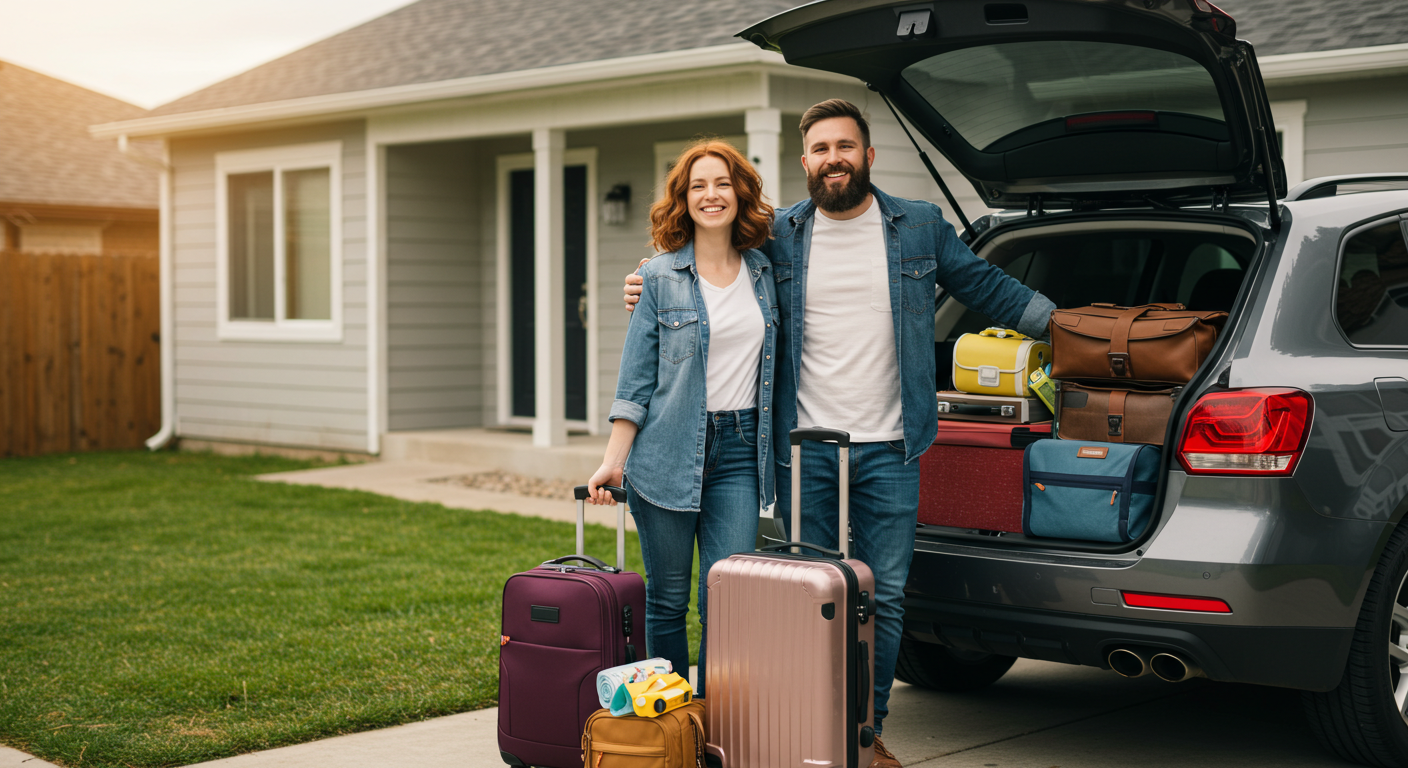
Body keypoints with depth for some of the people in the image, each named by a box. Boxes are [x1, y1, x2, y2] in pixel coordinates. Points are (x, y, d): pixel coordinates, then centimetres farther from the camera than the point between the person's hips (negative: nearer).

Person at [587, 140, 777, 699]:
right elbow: (636, 377, 0)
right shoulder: (660, 278, 0)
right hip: (669, 455, -2)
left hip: (739, 451, 2)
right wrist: (614, 460, -6)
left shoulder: (764, 272, 10)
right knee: (667, 599, 6)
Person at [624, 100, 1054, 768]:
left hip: (888, 451, 0)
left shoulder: (921, 227, 6)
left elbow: (988, 289, 15)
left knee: (884, 599, 4)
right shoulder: (779, 236, 6)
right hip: (804, 453, 0)